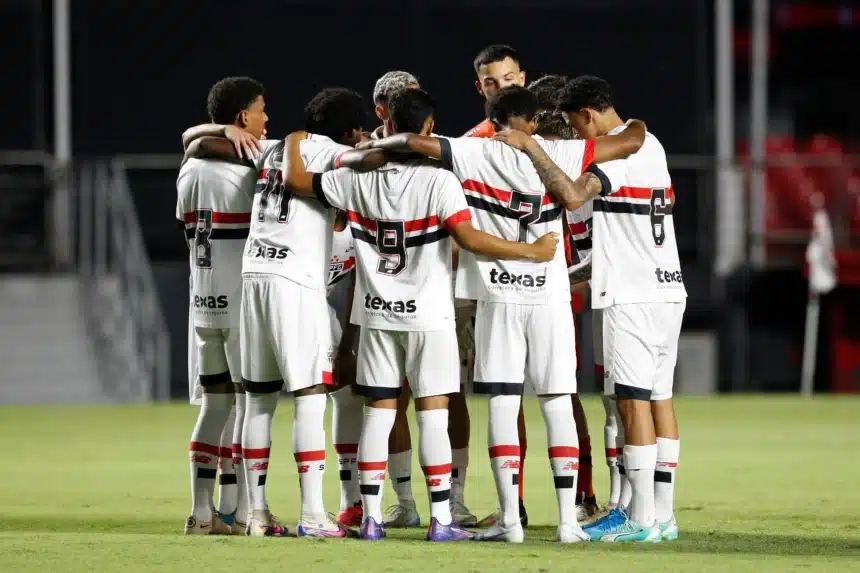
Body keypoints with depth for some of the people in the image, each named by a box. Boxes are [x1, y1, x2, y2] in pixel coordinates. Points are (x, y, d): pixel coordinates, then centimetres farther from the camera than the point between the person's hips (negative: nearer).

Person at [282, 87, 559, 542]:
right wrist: (531, 252, -14)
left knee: (378, 413, 7)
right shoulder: (439, 181, -14)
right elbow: (470, 238, -21)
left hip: (377, 315, 4)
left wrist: (293, 144, 25)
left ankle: (371, 517, 6)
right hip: (427, 316, -4)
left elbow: (296, 180, 5)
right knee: (433, 415, -1)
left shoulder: (360, 180, -2)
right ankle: (441, 520, -2)